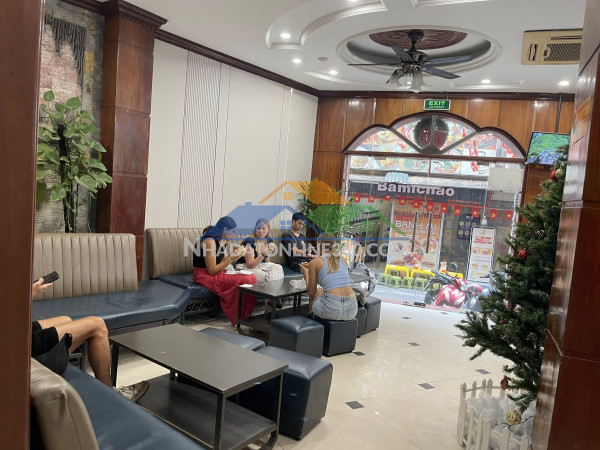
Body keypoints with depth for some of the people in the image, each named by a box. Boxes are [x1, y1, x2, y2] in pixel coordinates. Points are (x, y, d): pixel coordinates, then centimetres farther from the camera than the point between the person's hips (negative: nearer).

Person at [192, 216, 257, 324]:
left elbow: (221, 265, 10)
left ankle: (249, 316, -4)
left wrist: (233, 254, -1)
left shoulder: (222, 241, 11)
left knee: (252, 278, -8)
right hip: (205, 277, -9)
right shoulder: (210, 241, -18)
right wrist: (232, 257, -18)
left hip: (218, 274, 9)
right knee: (244, 280, -25)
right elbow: (212, 271, -19)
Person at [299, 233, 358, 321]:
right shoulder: (342, 260, 15)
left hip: (332, 310, -5)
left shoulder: (315, 262, 1)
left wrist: (306, 275, 26)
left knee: (315, 294, 29)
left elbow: (311, 292, 8)